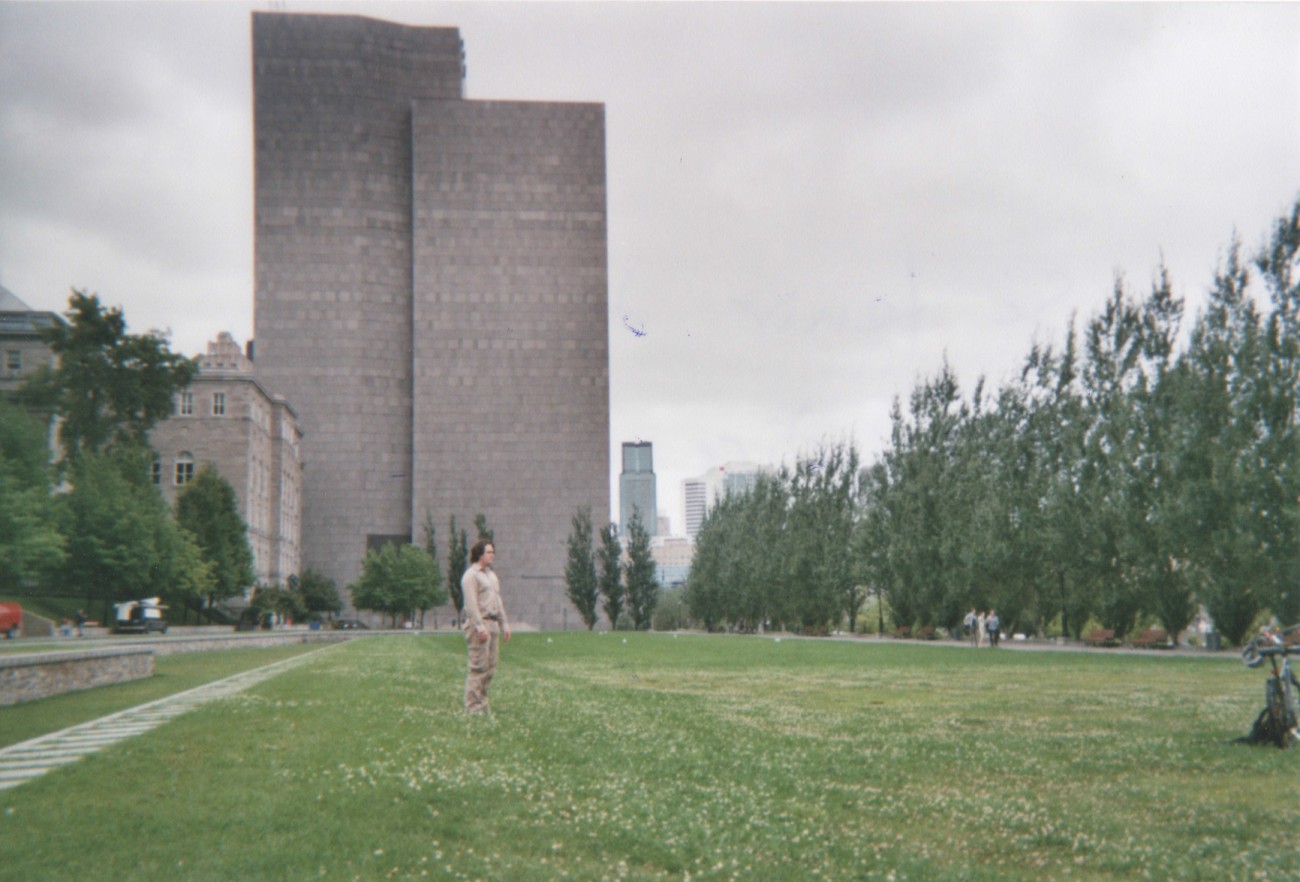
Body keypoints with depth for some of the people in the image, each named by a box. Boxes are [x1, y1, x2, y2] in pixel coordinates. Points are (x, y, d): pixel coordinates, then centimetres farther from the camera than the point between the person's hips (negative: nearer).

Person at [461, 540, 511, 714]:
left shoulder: (491, 575, 21)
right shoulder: (471, 575, -6)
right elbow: (471, 603, -14)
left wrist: (504, 625, 21)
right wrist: (480, 627, -20)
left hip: (492, 623, 9)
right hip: (477, 623, -9)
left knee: (490, 667, 7)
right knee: (478, 666, -10)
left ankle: (482, 704, 13)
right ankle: (473, 707, -8)